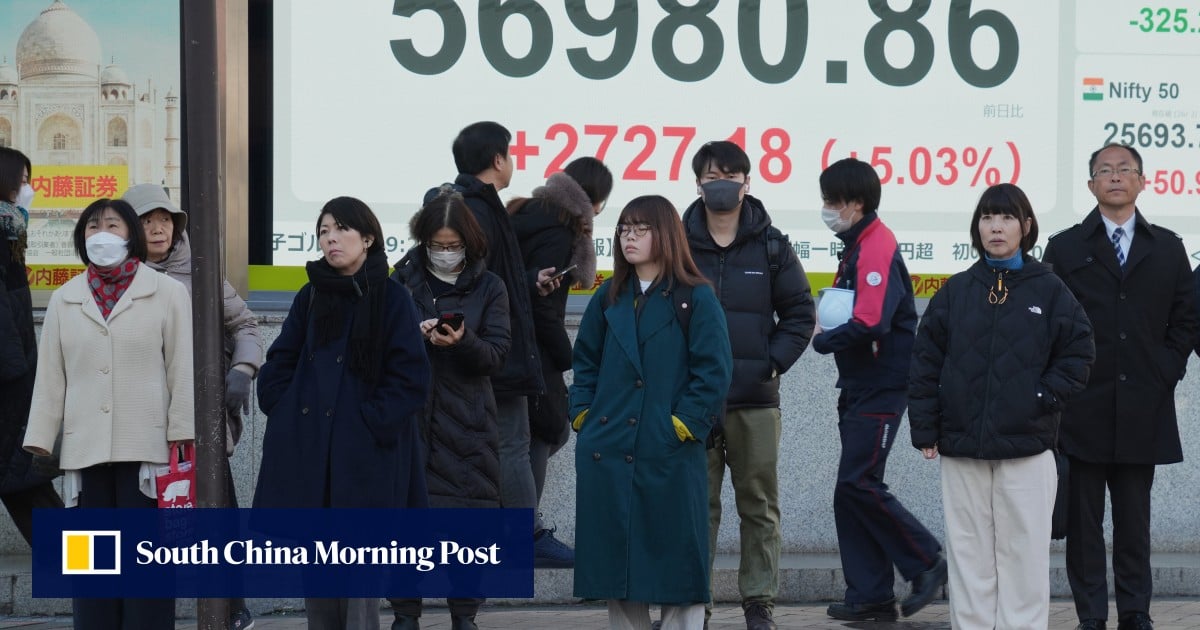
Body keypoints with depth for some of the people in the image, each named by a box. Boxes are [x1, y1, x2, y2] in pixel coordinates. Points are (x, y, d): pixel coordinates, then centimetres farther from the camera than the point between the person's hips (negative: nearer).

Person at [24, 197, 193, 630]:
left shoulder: (167, 294, 2)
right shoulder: (64, 300, 12)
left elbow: (182, 370, 0)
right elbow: (50, 377, 10)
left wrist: (182, 438, -5)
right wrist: (39, 441, 6)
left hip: (146, 447, -3)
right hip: (85, 449, 3)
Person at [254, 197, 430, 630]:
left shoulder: (390, 298, -1)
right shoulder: (310, 297, 12)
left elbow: (410, 378, -5)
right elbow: (277, 366, 15)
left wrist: (372, 422, -12)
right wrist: (286, 414, 1)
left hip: (364, 455, -4)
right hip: (308, 453, 4)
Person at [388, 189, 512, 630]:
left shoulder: (488, 287, 5)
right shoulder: (403, 280, 6)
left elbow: (496, 356, -2)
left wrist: (463, 341, -21)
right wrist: (413, 335, -14)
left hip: (467, 423, 0)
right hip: (410, 416, 0)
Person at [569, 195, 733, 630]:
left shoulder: (696, 299, -4)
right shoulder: (609, 298, 12)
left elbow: (714, 372, -8)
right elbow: (585, 361, 18)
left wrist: (685, 424, -13)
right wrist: (582, 413, 6)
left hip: (670, 457, -5)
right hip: (607, 454, 5)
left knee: (675, 560, -2)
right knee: (614, 559, 8)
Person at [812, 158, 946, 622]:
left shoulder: (877, 248, -15)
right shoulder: (858, 247, 15)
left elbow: (871, 323, -26)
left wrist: (822, 339, -11)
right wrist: (829, 330, -4)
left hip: (881, 389, -10)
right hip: (860, 388, 10)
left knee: (859, 484, -11)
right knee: (852, 489, 7)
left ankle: (927, 563, 2)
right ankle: (871, 596, 10)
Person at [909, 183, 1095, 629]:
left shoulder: (1049, 290, 2)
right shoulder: (956, 291, 6)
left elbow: (1078, 353, 3)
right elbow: (925, 363, 6)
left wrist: (1045, 398, -8)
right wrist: (925, 431, 1)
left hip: (1028, 449, -2)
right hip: (961, 448, 2)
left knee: (1024, 555, 0)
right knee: (969, 556, 5)